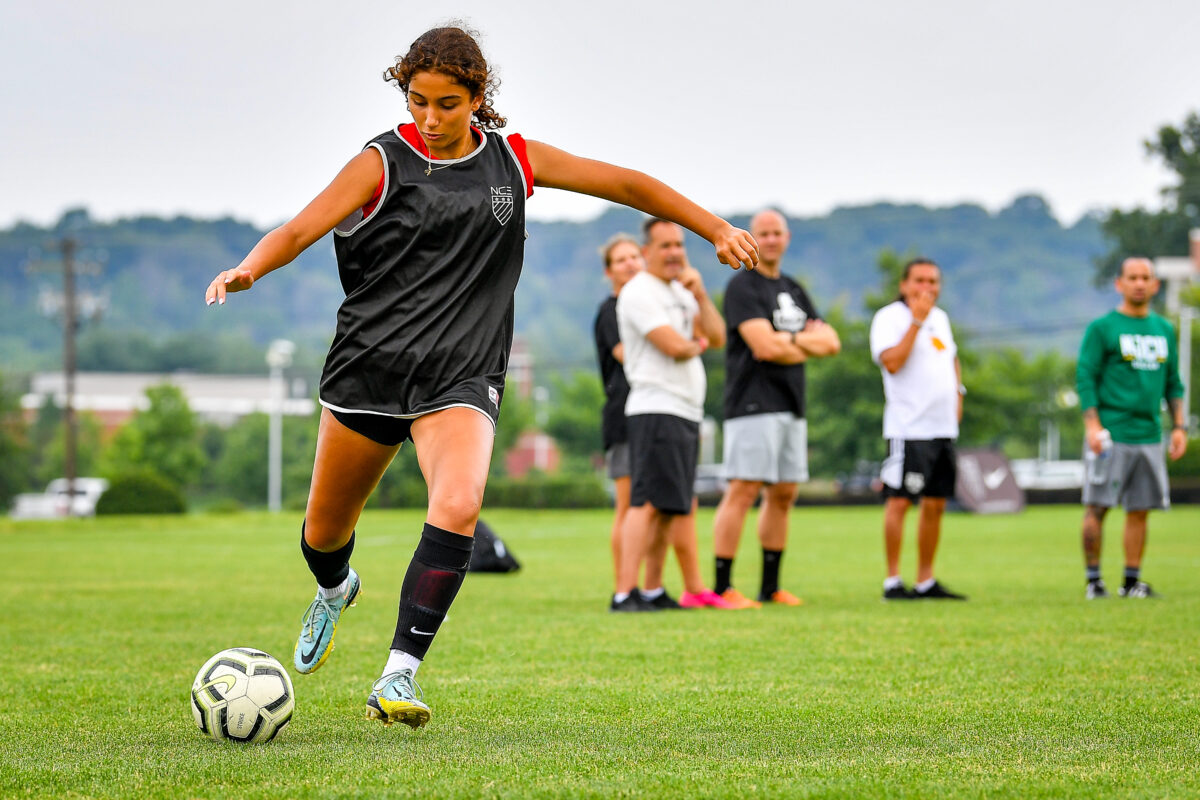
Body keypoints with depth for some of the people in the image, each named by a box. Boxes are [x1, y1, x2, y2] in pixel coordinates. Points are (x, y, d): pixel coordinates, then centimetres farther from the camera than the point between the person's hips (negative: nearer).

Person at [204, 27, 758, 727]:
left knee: (458, 507, -27)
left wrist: (716, 229, 14)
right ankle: (336, 591, 50)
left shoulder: (513, 161, 5)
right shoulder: (383, 163, -4)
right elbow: (301, 229, -16)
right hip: (369, 366, 0)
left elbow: (624, 183, 14)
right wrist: (250, 268, -37)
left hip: (461, 376, 0)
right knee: (324, 533, 12)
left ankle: (398, 677, -25)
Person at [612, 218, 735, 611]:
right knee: (648, 503, -16)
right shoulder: (639, 293, -9)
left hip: (687, 412, 10)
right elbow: (674, 346, -18)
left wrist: (700, 295, 0)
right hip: (656, 411, -10)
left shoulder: (681, 293, 20)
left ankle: (652, 590, 13)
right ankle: (624, 592, -20)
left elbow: (717, 337, 12)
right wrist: (697, 344, 4)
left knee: (674, 505, 9)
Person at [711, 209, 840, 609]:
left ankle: (771, 586, 16)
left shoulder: (793, 290, 20)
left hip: (791, 406, 8)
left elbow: (831, 342, 12)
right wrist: (808, 345, 0)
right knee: (744, 490, -13)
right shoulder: (743, 287, -5)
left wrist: (790, 340, -8)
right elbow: (764, 347, -17)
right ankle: (723, 587, -14)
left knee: (783, 494, 9)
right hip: (754, 405, -8)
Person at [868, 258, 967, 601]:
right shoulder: (889, 317, -6)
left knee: (935, 504, 9)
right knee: (899, 501, -10)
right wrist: (917, 320, -18)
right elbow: (892, 362, -20)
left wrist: (957, 393, 16)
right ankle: (892, 582, -6)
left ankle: (926, 582, 15)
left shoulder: (940, 318, 18)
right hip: (908, 428, -8)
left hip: (943, 427, 8)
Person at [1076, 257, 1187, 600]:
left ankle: (1132, 581, 10)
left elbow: (1173, 383, 19)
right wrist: (1092, 425, -14)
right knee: (1096, 507, -5)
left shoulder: (1164, 330, 15)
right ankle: (1093, 581, 1)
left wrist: (1179, 426, 10)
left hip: (1149, 435, 5)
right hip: (1110, 436, -5)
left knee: (1140, 510, 4)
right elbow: (1085, 378, -5)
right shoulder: (1101, 328, -1)